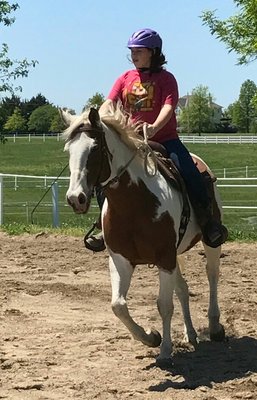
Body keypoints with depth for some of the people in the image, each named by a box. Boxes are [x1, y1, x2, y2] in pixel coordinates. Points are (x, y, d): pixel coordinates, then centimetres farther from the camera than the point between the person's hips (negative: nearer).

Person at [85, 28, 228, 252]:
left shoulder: (165, 78, -2)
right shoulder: (126, 78, 11)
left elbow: (169, 106, -18)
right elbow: (109, 103, -1)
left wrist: (154, 127, -39)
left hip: (164, 139, -4)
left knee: (190, 171, -28)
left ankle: (206, 220, -14)